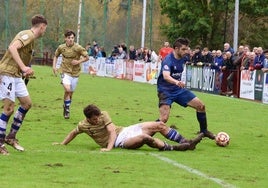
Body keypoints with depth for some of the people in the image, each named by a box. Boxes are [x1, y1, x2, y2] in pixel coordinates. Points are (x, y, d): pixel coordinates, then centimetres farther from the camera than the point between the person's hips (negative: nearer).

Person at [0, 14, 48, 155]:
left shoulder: (31, 37, 16)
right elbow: (12, 48, -28)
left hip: (16, 75, 10)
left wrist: (25, 71, 13)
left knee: (27, 103, 10)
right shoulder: (28, 35, -13)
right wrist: (23, 67, -32)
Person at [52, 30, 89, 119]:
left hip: (75, 72, 1)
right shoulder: (61, 47, -4)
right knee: (67, 89, -22)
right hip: (65, 71, -1)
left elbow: (87, 57, -2)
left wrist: (78, 61, -17)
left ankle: (66, 108, 32)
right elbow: (56, 56, 15)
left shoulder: (78, 48, -11)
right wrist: (54, 66, 3)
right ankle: (66, 109, -6)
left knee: (71, 92, 10)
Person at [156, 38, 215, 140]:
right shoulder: (168, 60, -24)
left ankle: (204, 131, 24)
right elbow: (166, 76, -45)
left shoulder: (183, 58, 0)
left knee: (200, 106, 4)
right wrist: (176, 82, -62)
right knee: (164, 119, -23)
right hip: (166, 91, -7)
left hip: (179, 89, 7)